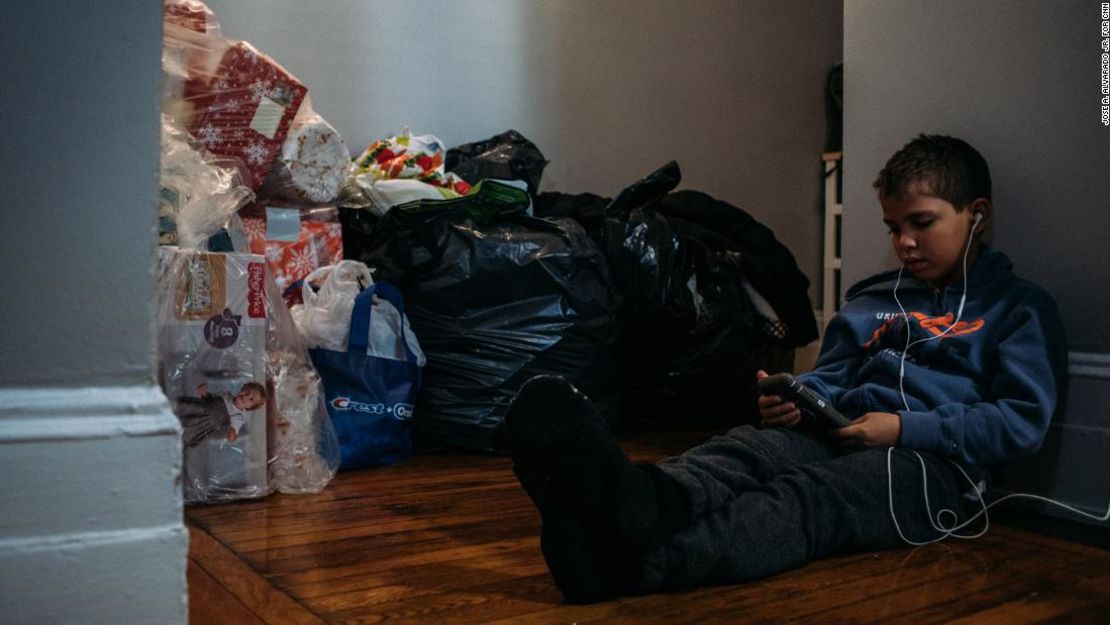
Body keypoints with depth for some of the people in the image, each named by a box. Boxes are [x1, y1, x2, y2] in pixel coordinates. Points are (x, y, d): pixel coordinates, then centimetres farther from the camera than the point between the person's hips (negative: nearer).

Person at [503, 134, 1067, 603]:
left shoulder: (1019, 308, 12)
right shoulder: (870, 299, 27)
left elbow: (1023, 421, 0)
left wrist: (905, 427, -10)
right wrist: (793, 398, 2)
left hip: (934, 463, -4)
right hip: (841, 437, 5)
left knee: (806, 498, -37)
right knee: (747, 447, -31)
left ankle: (633, 560, -65)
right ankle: (639, 498, -65)